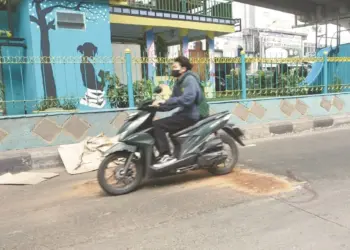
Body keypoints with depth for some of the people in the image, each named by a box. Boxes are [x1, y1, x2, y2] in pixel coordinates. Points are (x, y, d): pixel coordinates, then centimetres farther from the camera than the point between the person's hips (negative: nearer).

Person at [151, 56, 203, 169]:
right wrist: (160, 103, -5)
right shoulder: (178, 82, 18)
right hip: (184, 113, 11)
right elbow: (174, 100, 13)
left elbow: (187, 99, -30)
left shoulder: (189, 79, -13)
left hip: (190, 115, -11)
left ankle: (166, 156, -21)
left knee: (157, 125, -19)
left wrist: (165, 102, -29)